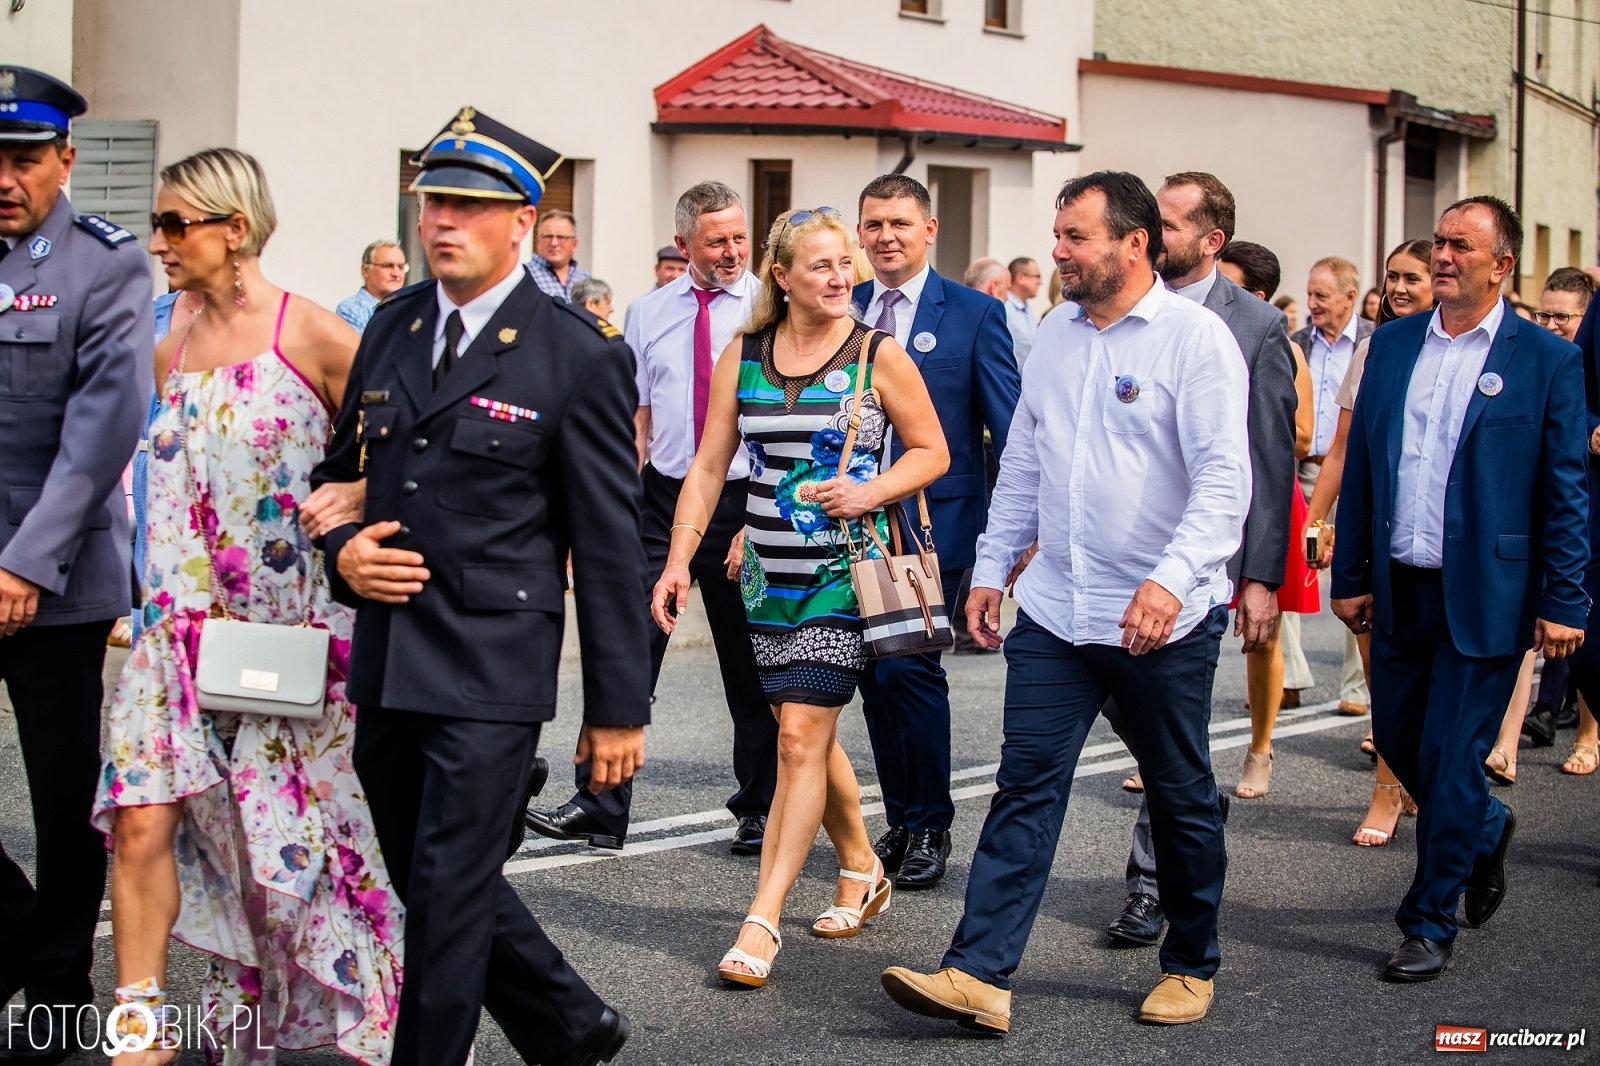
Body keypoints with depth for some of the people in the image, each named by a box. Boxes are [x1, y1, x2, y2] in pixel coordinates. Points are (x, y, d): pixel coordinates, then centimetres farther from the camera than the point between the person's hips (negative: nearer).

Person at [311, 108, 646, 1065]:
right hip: (385, 660, 7)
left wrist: (618, 705, -7)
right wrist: (344, 551, -2)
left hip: (491, 668, -7)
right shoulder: (392, 326, 9)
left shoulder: (581, 355, -9)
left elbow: (609, 544, -8)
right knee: (432, 884, 16)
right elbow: (341, 468, 21)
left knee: (448, 892, -4)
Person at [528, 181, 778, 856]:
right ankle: (601, 805, 3)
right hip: (662, 496, 3)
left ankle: (760, 809, 21)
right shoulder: (650, 314, 7)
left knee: (748, 664, 8)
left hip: (742, 498, -3)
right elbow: (636, 419, 11)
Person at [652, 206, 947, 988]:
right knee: (807, 732, 13)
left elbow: (931, 452, 3)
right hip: (768, 572, 4)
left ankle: (762, 921, -7)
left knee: (801, 734, -10)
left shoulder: (878, 355, -4)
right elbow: (708, 468, 6)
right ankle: (861, 871, 35)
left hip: (845, 570, -4)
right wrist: (678, 563, -2)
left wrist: (868, 493, -14)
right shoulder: (743, 355, 4)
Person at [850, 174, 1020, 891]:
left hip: (934, 521, -4)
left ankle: (931, 827, 5)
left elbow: (1009, 427, -3)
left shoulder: (974, 313, -2)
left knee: (908, 666, -11)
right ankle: (900, 820, 22)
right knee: (875, 676, 8)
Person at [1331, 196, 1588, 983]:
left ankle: (1430, 924, 13)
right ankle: (1485, 829, 42)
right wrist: (1351, 576, 7)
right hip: (1399, 587, 5)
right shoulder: (1393, 344, 8)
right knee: (1396, 738, 13)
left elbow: (1565, 492, -4)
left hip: (1483, 594, -5)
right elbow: (1360, 465, 10)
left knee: (1450, 758, -1)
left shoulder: (1547, 360, -4)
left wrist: (1563, 602, -8)